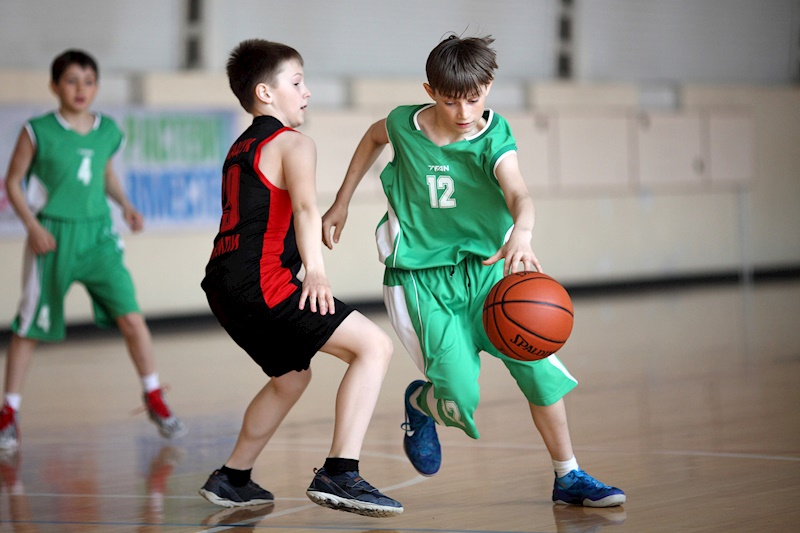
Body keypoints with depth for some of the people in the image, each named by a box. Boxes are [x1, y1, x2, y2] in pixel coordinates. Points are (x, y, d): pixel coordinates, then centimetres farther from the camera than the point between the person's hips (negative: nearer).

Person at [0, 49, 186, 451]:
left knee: (131, 317, -7)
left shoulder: (108, 131, 4)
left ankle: (155, 400, 8)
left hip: (97, 236, 3)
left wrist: (125, 205, 6)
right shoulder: (38, 132, -8)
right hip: (52, 238, -3)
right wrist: (33, 226, -11)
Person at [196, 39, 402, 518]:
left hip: (226, 284, 10)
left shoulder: (241, 149, 26)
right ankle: (339, 474, -23)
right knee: (374, 345, -12)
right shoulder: (293, 143, -2)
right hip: (260, 282, -10)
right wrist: (316, 271, -33)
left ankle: (232, 479, 34)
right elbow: (305, 207, -20)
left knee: (292, 376, 29)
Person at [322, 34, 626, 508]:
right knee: (462, 399, -14)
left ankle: (568, 477, 6)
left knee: (538, 364, -11)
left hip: (483, 266, 1)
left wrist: (522, 233, -60)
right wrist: (342, 201, 17)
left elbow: (518, 193, -38)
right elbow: (375, 137, 17)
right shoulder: (405, 123, -10)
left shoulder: (493, 139, -17)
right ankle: (421, 402, 24)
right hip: (420, 276, -1)